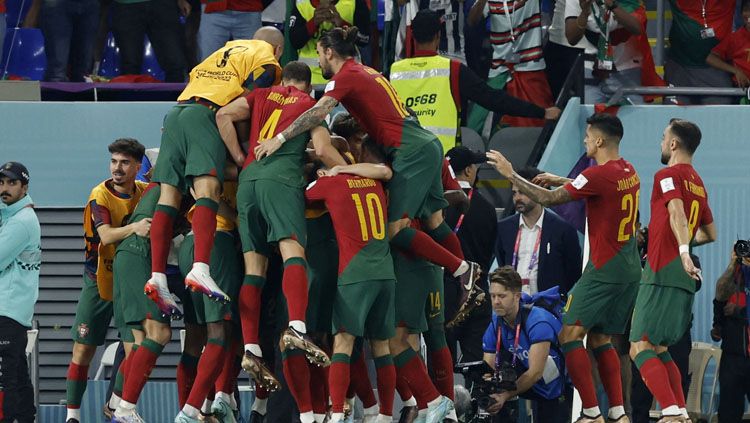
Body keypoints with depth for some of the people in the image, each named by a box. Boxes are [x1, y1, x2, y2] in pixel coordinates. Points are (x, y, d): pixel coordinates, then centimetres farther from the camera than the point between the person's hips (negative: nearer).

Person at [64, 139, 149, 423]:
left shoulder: (146, 193, 0)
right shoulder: (100, 195, -13)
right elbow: (106, 235, -28)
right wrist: (134, 227, -46)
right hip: (98, 282, -3)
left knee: (134, 349, -7)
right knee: (83, 349, -2)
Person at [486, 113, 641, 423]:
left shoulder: (599, 175, -17)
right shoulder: (628, 171, 10)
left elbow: (548, 199, -14)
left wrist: (511, 175, -4)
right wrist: (560, 180, 26)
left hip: (604, 269, -9)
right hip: (630, 269, 9)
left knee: (570, 334, -8)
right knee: (600, 339, 15)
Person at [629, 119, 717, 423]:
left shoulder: (668, 176, -5)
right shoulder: (699, 184, 20)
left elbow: (677, 212, -24)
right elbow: (710, 233, 30)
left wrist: (683, 251, -39)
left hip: (662, 274, -9)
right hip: (685, 282, 9)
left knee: (640, 349, -11)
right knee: (659, 349, 16)